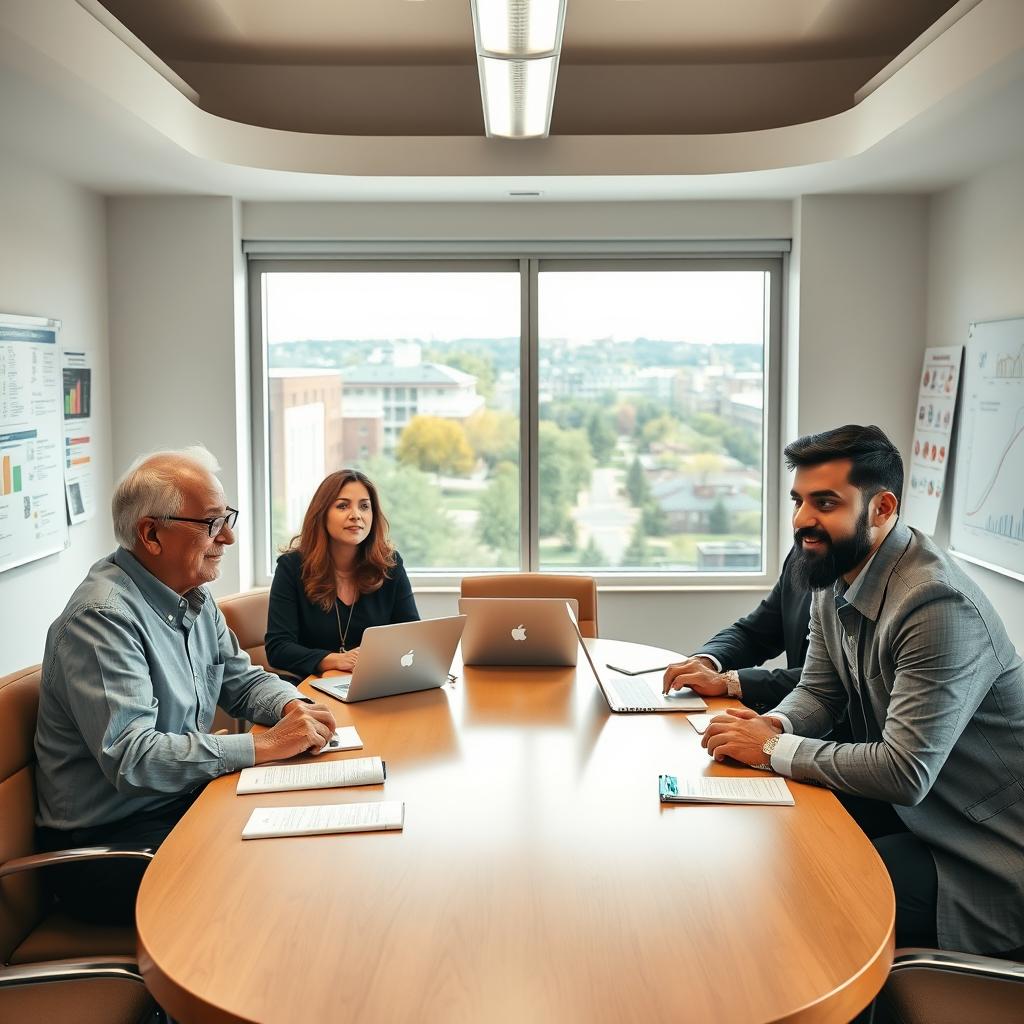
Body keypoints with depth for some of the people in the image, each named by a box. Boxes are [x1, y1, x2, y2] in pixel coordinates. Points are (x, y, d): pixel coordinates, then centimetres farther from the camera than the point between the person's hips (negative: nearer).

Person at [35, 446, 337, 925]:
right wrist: (264, 745, -26)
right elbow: (130, 757, -29)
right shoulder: (102, 617, -22)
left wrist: (290, 705, -5)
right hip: (109, 843, -9)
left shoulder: (194, 597, 8)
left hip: (184, 803, 9)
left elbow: (241, 678, 19)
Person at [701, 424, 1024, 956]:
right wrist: (774, 724, -13)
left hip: (977, 851, -8)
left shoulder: (939, 605, -28)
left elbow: (905, 773, -31)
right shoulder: (834, 579, 1)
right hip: (905, 810, 8)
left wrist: (774, 749, -23)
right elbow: (818, 691, 10)